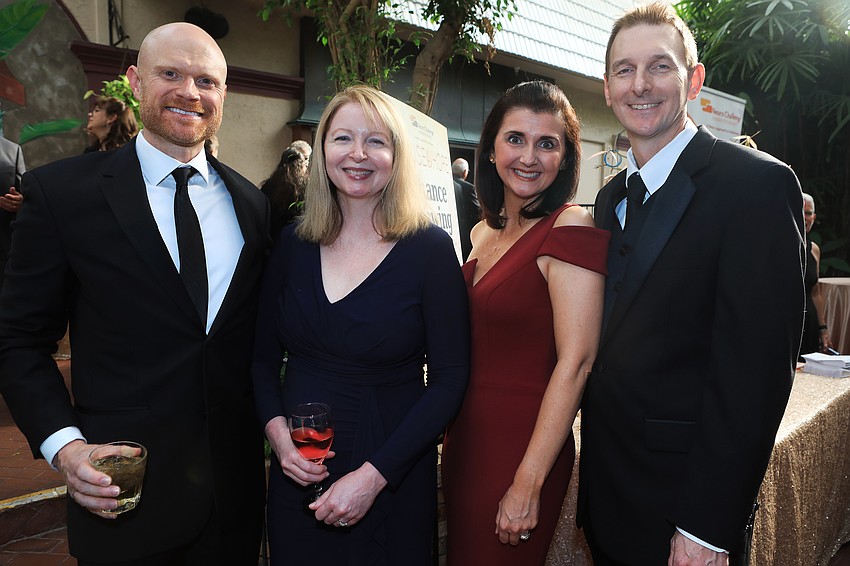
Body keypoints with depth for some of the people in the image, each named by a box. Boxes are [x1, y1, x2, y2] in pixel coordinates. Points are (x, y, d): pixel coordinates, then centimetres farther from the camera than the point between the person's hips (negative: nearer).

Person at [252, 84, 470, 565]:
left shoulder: (431, 249, -11)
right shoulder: (293, 243, -1)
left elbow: (450, 380, -12)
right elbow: (265, 356, 6)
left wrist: (374, 474, -17)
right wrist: (277, 430, -11)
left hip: (392, 480, -3)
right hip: (297, 470, 3)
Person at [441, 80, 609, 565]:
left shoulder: (571, 229, -16)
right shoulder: (483, 233, 8)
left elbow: (576, 363, -21)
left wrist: (528, 484, -20)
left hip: (523, 447, -7)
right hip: (464, 438, 7)